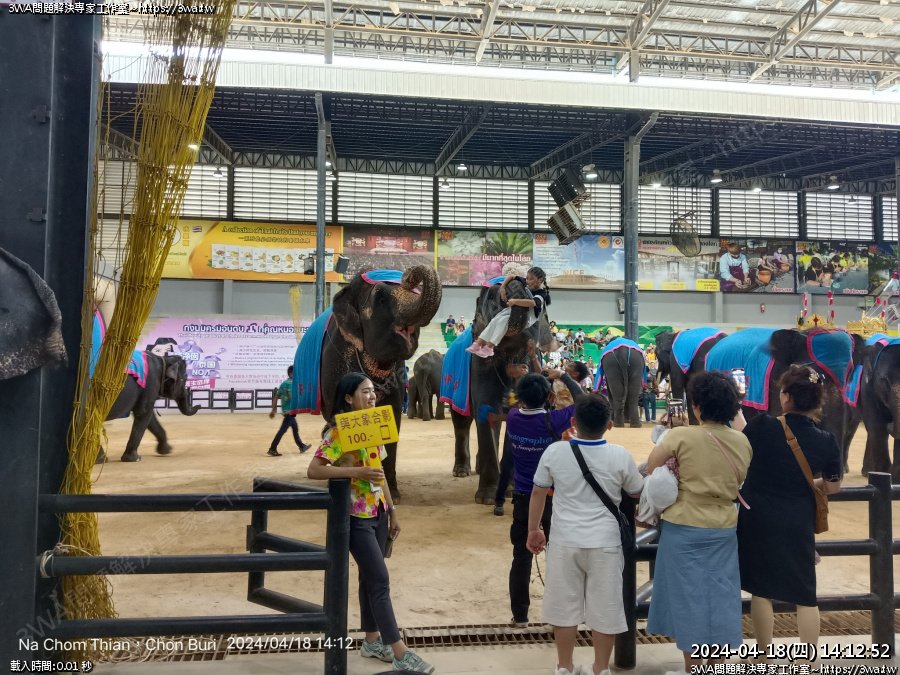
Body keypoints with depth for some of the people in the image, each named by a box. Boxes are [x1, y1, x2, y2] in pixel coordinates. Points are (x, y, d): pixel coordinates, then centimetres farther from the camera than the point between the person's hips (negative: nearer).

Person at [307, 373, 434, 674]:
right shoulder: (338, 432, -15)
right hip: (356, 517, -7)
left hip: (377, 513, 7)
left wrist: (392, 511, 15)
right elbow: (313, 470, -21)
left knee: (370, 578, 16)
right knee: (380, 580, -6)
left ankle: (372, 642, 29)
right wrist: (354, 471, -30)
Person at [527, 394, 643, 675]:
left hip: (565, 541, 1)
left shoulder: (555, 452, -8)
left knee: (564, 605, 13)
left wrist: (533, 530, 16)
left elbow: (538, 494, 2)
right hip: (605, 543, 0)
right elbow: (638, 493, 7)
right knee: (604, 608, 13)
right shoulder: (620, 456, -10)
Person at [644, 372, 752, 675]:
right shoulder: (742, 441, 0)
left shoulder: (682, 436, -15)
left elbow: (650, 470, -10)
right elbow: (738, 485, 10)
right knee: (720, 595, 13)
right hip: (724, 529, 4)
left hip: (685, 528, -4)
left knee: (689, 596, 8)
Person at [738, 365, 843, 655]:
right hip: (798, 523, 1)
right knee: (805, 593, 15)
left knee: (761, 589, 13)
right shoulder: (827, 441, -7)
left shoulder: (763, 426, -17)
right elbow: (833, 487, 6)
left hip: (758, 519, -1)